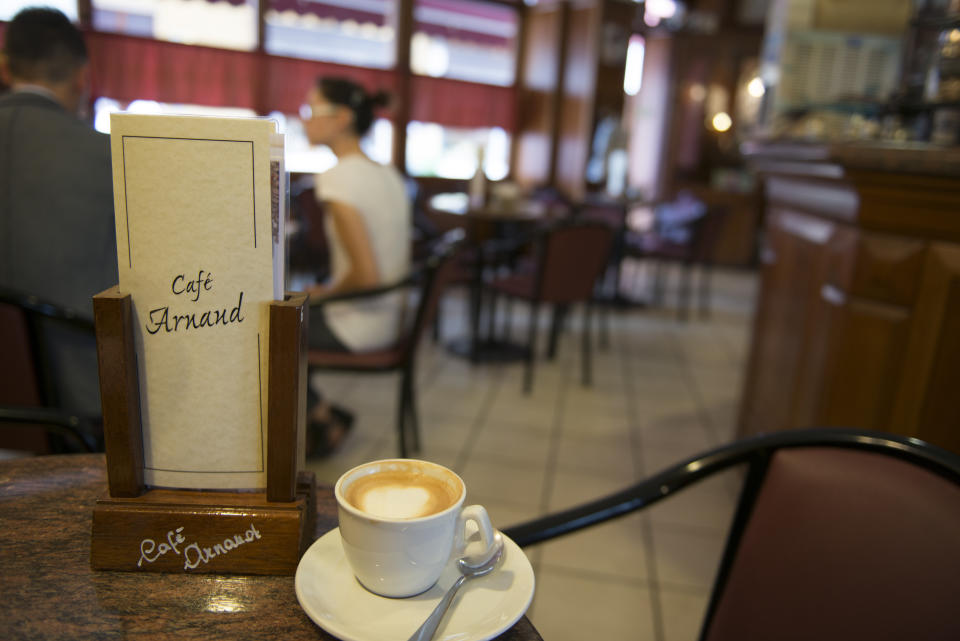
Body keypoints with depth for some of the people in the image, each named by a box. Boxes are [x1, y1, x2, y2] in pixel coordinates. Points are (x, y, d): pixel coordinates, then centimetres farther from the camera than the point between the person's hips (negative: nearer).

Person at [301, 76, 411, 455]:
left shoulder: (338, 178, -21)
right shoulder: (389, 175, 5)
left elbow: (366, 277, -27)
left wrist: (325, 293, -8)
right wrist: (328, 290, 11)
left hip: (357, 327, -8)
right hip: (390, 318, 8)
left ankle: (324, 418, 20)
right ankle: (317, 414, 26)